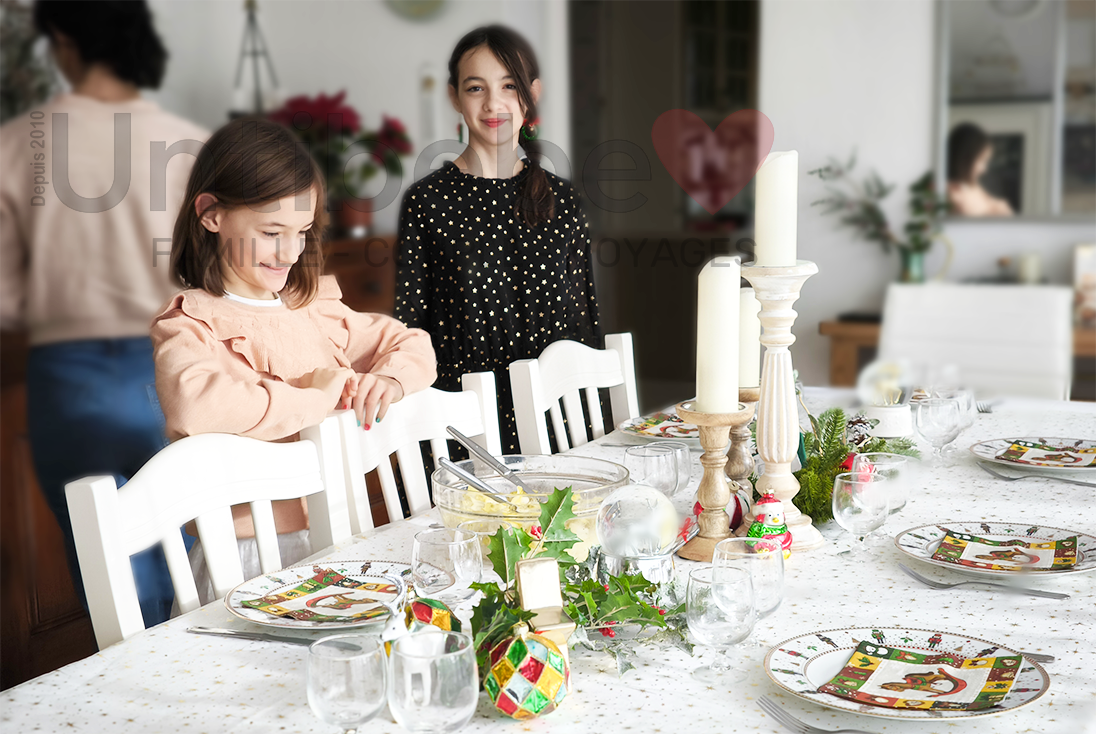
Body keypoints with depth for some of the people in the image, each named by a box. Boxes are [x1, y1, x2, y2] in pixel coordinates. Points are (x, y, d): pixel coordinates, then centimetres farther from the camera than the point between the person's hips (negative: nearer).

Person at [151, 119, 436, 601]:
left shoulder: (316, 309, 16)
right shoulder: (188, 324, -5)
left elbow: (412, 345, 26)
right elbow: (193, 406, -28)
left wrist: (389, 380, 1)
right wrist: (316, 398, -16)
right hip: (250, 556, -6)